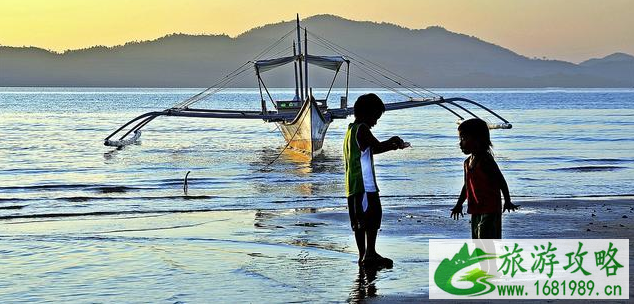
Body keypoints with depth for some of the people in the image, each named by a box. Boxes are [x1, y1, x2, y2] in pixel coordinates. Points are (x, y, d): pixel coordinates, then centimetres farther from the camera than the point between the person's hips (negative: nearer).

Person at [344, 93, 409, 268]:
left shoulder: (351, 130, 21)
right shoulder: (362, 129, -9)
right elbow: (378, 147, -16)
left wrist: (391, 146, 21)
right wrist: (394, 142, 1)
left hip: (353, 186, 10)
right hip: (365, 184, -10)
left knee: (359, 221, 10)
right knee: (373, 217, -10)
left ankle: (363, 256, 13)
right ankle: (370, 253, -16)